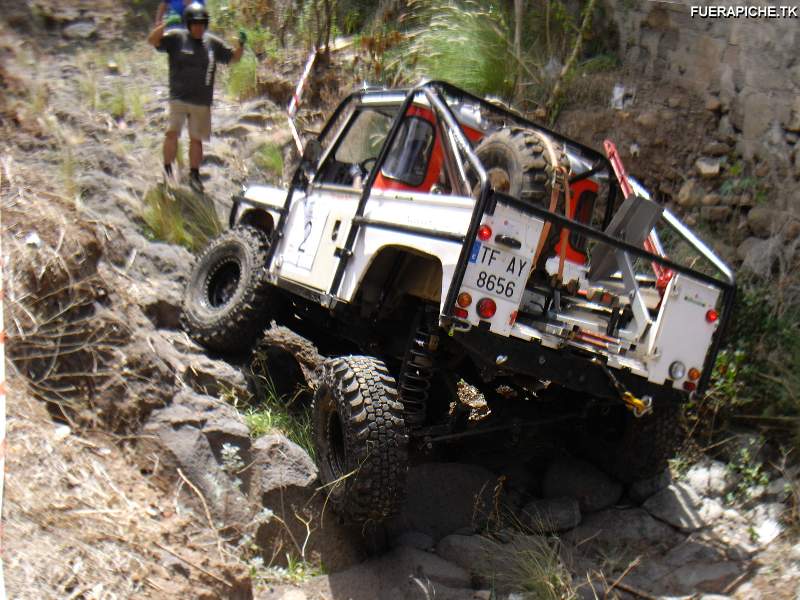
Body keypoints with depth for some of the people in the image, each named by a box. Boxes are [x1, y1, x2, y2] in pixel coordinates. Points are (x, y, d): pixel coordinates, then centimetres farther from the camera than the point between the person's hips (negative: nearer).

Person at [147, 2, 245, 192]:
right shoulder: (176, 38, -3)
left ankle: (194, 174, 23)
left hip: (202, 101, 3)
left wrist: (241, 45, -5)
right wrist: (164, 25, -29)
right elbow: (152, 41, -13)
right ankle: (167, 169, 2)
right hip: (178, 98, -3)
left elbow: (233, 57, 14)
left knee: (196, 139, 10)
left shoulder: (213, 43, 7)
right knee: (172, 133, -15)